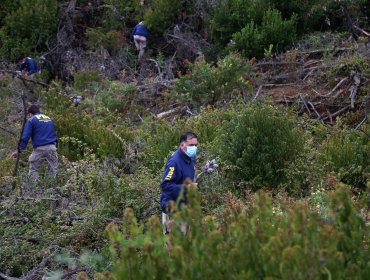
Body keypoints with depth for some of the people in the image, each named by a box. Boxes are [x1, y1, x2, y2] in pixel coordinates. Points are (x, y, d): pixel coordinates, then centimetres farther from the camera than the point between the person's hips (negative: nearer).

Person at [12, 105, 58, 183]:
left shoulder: (31, 120, 1)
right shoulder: (49, 119, 19)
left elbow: (25, 137, -7)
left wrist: (19, 150, -6)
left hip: (39, 149, -4)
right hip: (52, 147, 4)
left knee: (33, 170, 5)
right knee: (53, 170, 8)